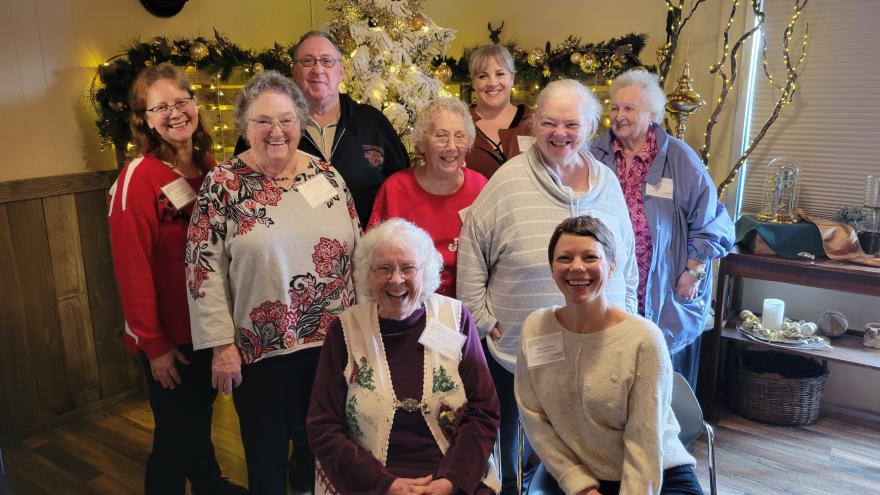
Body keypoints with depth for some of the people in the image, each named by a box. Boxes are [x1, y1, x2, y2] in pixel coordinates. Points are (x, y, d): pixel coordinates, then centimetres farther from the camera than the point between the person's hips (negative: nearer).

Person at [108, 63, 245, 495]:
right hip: (169, 336, -6)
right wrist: (154, 345, -16)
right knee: (174, 432, 9)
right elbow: (132, 268, -18)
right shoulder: (138, 178, -18)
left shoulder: (210, 168, 3)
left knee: (200, 416, 26)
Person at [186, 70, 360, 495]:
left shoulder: (326, 175, 2)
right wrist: (222, 344, -11)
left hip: (332, 341, 4)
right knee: (267, 449, 15)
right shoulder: (222, 184, -8)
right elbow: (204, 269, -9)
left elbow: (356, 249, 8)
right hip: (260, 349, -3)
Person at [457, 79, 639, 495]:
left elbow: (627, 262, 12)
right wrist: (482, 318, -7)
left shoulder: (607, 183, 3)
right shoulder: (510, 180, -10)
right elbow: (472, 249, -7)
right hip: (514, 352, -3)